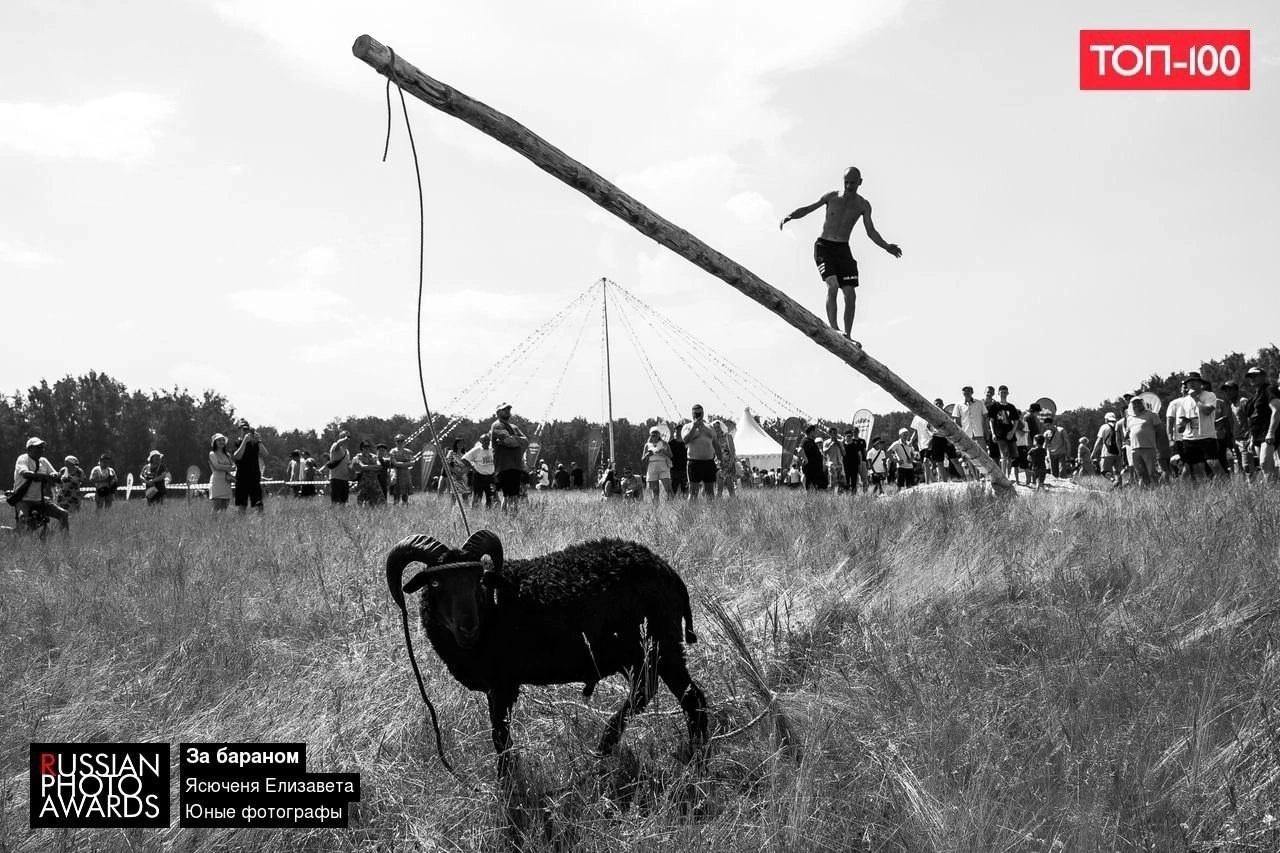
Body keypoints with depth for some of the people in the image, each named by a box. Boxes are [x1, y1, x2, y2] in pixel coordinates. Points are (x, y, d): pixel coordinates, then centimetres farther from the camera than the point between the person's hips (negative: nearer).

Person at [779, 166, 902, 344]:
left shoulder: (863, 205, 5)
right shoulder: (832, 197, 0)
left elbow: (871, 232, 5)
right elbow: (807, 209, 6)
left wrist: (886, 246, -11)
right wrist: (790, 215, -13)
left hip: (843, 249, 3)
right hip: (824, 247, -3)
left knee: (850, 294, -5)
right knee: (832, 285, -24)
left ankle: (847, 336, 3)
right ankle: (833, 329, -24)